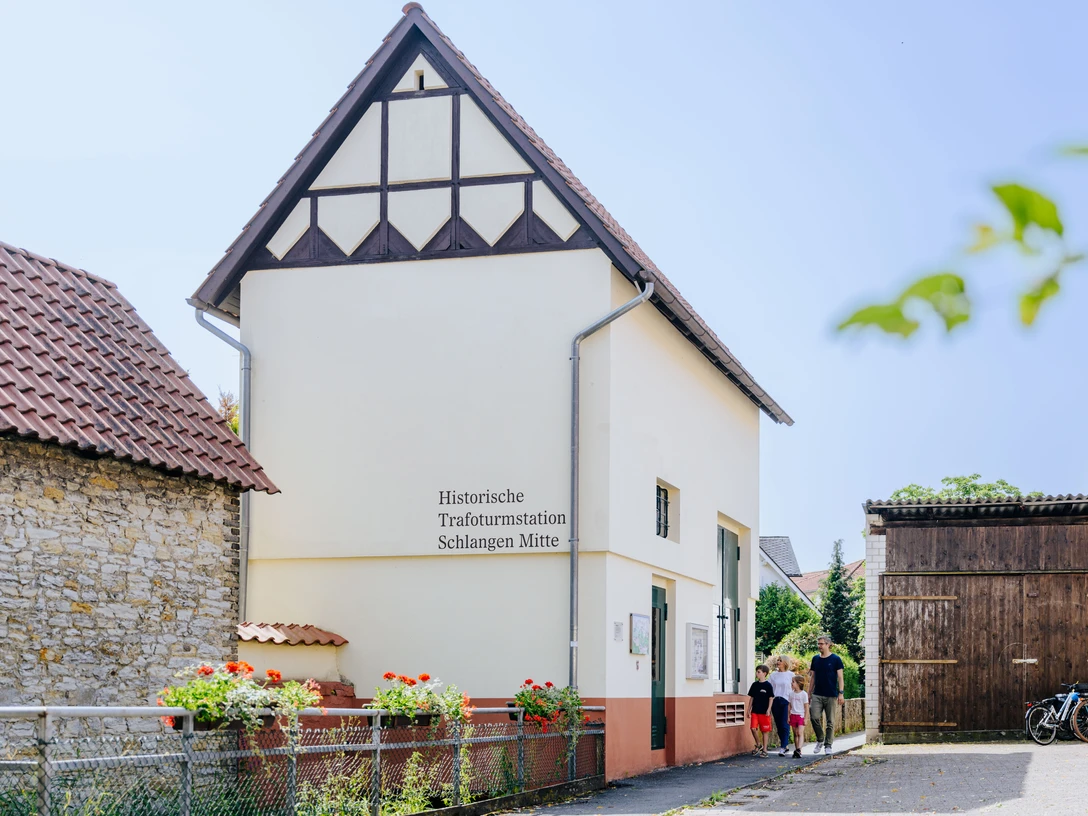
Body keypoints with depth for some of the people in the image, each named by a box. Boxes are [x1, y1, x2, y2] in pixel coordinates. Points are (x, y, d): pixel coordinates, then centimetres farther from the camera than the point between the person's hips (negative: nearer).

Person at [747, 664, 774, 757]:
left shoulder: (767, 685, -5)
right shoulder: (755, 685, 8)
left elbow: (771, 698, -5)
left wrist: (768, 710, -12)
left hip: (764, 712, -4)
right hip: (755, 711, 4)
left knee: (765, 731, 3)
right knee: (753, 728, -8)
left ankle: (764, 750, 11)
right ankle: (758, 745, 13)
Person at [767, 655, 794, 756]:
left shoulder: (790, 675, 3)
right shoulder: (773, 675, 10)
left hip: (786, 702, -3)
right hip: (775, 701, 3)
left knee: (785, 725, -10)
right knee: (778, 725, 4)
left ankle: (783, 747, -11)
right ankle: (786, 746, 15)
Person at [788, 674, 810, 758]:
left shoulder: (804, 694, -6)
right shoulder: (791, 693, 8)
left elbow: (806, 707, -5)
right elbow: (789, 706, 12)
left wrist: (806, 718, -9)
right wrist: (788, 716, 7)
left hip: (801, 716, -5)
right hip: (793, 715, 5)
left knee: (800, 733, -15)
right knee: (795, 734, 6)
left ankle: (798, 749, -25)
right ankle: (796, 750, 8)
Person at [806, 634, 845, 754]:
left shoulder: (836, 659, -1)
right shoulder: (815, 659, 10)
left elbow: (840, 677, -2)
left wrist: (841, 693, -11)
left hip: (831, 696, -3)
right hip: (817, 695, 3)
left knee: (830, 722, 1)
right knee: (815, 717, -11)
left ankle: (828, 745, 9)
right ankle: (820, 740, 9)